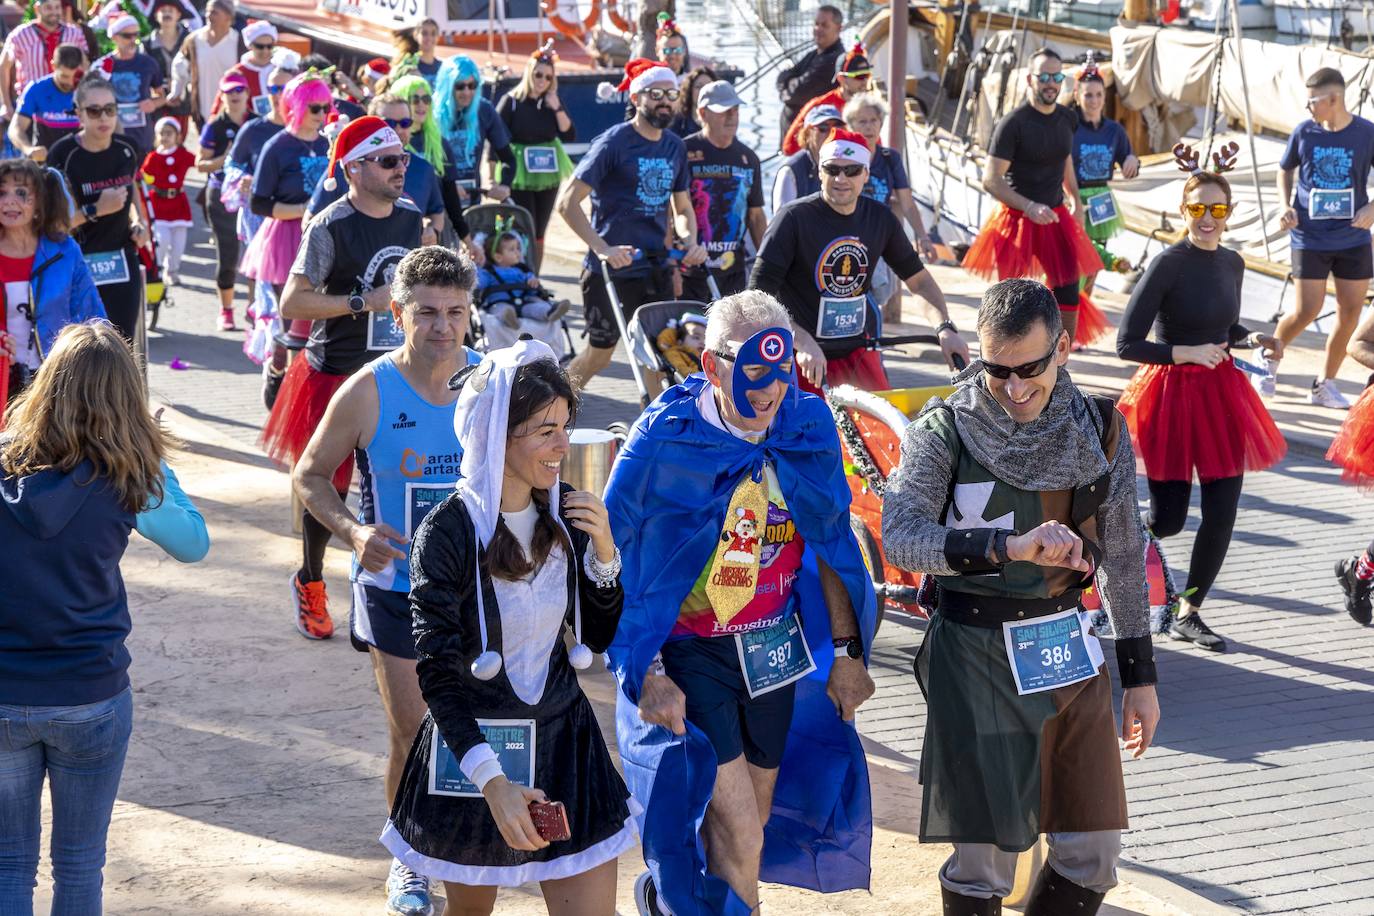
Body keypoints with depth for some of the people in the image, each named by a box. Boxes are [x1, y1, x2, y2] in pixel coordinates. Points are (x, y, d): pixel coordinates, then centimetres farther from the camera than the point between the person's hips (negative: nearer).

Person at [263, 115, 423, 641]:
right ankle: (310, 584, 24)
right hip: (337, 375, -5)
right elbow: (291, 304, -18)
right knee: (328, 485, 5)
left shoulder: (410, 217, 5)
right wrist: (363, 302, -22)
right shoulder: (330, 228, -15)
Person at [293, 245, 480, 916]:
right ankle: (409, 861, 26)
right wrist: (354, 532, -19)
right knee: (413, 737, 3)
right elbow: (311, 475, -2)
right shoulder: (368, 394, -13)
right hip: (396, 590, -2)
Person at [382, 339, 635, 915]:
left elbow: (600, 637, 7)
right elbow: (437, 673, -19)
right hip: (472, 744, -4)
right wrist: (491, 780, -30)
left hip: (563, 739, 4)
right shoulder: (449, 531, -17)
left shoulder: (566, 512, -2)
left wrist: (603, 553, -10)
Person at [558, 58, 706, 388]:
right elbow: (568, 202, -15)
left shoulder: (675, 147, 9)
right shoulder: (614, 142, -10)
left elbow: (683, 207, 20)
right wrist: (602, 248, -24)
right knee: (600, 353, 5)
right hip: (610, 270, -5)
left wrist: (691, 242, -1)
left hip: (655, 269, 5)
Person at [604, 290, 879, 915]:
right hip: (687, 655, -5)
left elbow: (831, 544, 8)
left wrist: (846, 650, 9)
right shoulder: (664, 441, -17)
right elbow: (615, 566, -11)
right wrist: (647, 674, -15)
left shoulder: (809, 428, -4)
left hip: (774, 650, 5)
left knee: (748, 827, 13)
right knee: (741, 839, -12)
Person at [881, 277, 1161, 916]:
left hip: (1068, 651, 4)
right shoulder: (943, 433, -10)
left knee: (1093, 852, 6)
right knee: (983, 861, -1)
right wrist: (1010, 545, -39)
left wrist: (1140, 676, 10)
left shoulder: (1100, 430, 2)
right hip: (974, 656, -4)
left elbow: (1124, 557, 10)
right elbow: (900, 537, -26)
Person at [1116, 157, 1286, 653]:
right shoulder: (1168, 264, -15)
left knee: (1222, 514, 3)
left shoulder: (1232, 263, 5)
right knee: (1167, 519, -1)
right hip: (1171, 394, -6)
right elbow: (1127, 344, -16)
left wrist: (1255, 339, 4)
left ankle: (1189, 614, 20)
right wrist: (1187, 353, -23)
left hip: (1220, 395, 6)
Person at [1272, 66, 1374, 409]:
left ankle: (1324, 386, 17)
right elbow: (1285, 170, 13)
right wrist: (1286, 206, -3)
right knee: (1308, 309, -7)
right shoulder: (1303, 133, -4)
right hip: (1310, 237, -1)